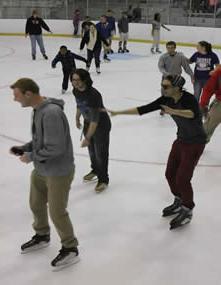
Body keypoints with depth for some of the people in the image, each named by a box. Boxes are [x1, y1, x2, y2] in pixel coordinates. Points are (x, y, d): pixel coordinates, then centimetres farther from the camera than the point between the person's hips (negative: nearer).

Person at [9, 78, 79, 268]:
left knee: (57, 212, 4)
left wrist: (31, 156, -18)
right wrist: (23, 148, 1)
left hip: (58, 172, -9)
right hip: (41, 170, 9)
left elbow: (56, 148, -30)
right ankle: (42, 236, 48)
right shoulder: (38, 109, 2)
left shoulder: (51, 113, -29)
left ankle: (70, 249, 26)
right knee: (36, 204, 23)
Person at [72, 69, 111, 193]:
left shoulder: (93, 95, -35)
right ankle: (95, 170, 47)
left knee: (100, 153, 1)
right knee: (91, 149, 23)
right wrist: (77, 119, 24)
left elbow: (95, 119, -33)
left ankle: (103, 179, 19)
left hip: (101, 124, -7)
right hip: (88, 123, 8)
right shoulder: (76, 91, -11)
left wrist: (87, 138, -32)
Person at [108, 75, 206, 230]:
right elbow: (143, 109, -8)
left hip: (195, 142, -7)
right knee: (170, 174, 12)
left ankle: (187, 212, 17)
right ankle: (179, 203, 36)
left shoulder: (189, 98, -26)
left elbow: (193, 114, -47)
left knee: (182, 178, -6)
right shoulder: (166, 100, -8)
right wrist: (118, 112, -10)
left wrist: (174, 111, -58)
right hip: (181, 140, 7)